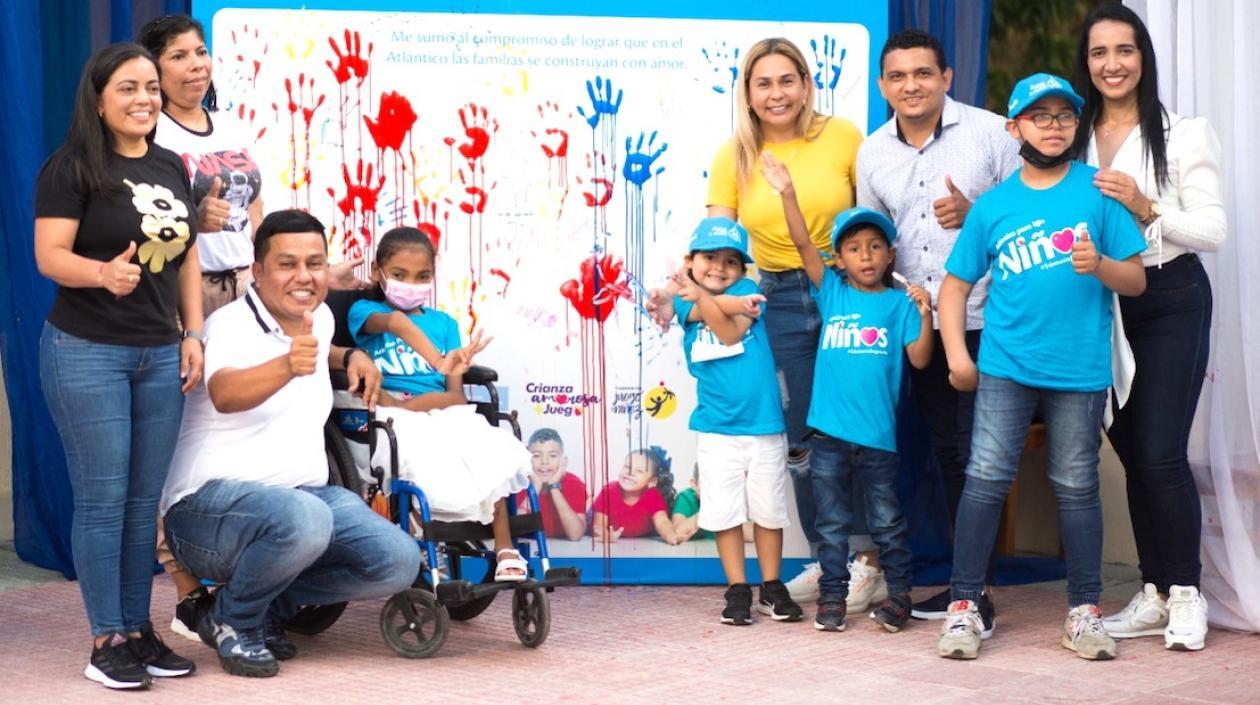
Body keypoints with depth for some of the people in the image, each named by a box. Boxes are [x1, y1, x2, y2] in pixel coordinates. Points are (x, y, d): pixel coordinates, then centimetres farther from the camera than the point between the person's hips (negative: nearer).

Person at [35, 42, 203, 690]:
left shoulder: (171, 168, 12)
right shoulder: (71, 169, -7)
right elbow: (50, 255, -14)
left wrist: (193, 333, 8)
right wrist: (104, 273, -33)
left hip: (159, 355, 6)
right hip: (87, 352, -6)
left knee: (145, 501, 8)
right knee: (102, 498, -4)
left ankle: (139, 629, 17)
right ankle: (106, 642, 3)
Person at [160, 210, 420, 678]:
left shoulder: (320, 317, 9)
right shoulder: (230, 326, -15)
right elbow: (224, 394, -38)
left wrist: (350, 357, 15)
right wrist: (287, 366, -57)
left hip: (306, 493, 8)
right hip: (212, 500, -8)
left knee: (399, 563, -12)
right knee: (303, 518, -39)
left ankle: (272, 604, 8)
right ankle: (232, 620, -10)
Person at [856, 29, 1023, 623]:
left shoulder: (992, 133, -5)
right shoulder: (872, 152, 10)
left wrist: (975, 215, -19)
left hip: (982, 321, -5)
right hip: (919, 323, 5)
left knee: (976, 453, -7)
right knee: (946, 451, 12)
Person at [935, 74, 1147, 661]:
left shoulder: (1099, 191, 2)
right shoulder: (992, 206, 5)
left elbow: (1136, 280, 2)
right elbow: (956, 284, 10)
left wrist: (1100, 265, -19)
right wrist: (957, 355, 1)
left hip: (1081, 370, -1)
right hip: (1005, 367, 1)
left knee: (1076, 486, 6)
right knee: (985, 478, -6)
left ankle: (1085, 611, 15)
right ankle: (964, 608, 0)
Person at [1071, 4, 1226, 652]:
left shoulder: (1183, 135, -4)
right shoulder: (1074, 139, 7)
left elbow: (1212, 231, -8)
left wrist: (1146, 209, -21)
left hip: (1171, 302, -4)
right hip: (1100, 305, 4)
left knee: (1161, 454, -10)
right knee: (1132, 454, 9)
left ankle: (1186, 597, 2)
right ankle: (1153, 596, 17)